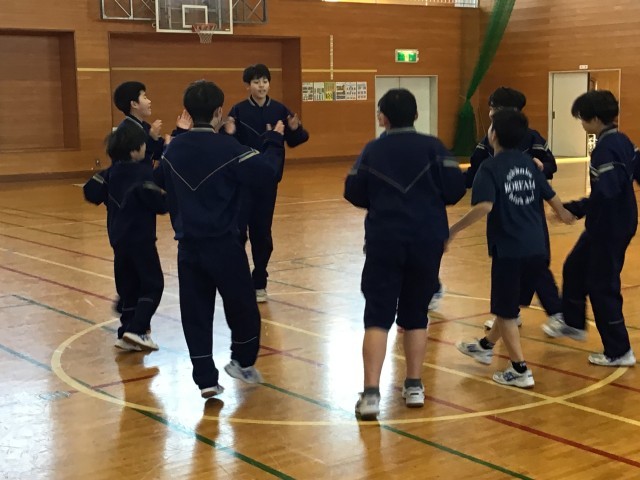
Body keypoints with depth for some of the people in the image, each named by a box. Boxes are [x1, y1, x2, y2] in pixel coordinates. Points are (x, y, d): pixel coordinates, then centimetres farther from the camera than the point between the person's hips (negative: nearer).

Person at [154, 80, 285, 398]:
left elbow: (161, 182, 21)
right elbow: (265, 171, -17)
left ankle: (206, 379, 8)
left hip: (187, 245, 5)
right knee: (242, 304, 15)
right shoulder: (227, 148, -14)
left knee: (195, 311, 9)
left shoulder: (174, 148, 4)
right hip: (223, 244, -5)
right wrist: (274, 141, 0)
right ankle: (242, 362, 27)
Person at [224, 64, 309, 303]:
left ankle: (259, 283, 18)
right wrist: (228, 134, -29)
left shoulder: (279, 110, 2)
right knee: (238, 229, -11)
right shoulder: (238, 111, -4)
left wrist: (296, 129, -14)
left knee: (262, 230, 8)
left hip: (268, 179, 2)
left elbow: (294, 141, 6)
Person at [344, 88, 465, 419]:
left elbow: (353, 194, 6)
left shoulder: (372, 151, 4)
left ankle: (371, 393, -10)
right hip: (427, 241, 1)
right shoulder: (432, 147, 0)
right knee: (415, 313, 15)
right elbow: (455, 189, -6)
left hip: (384, 241, -1)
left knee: (378, 315, -1)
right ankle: (414, 386, 20)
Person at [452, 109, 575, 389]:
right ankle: (486, 346, 43)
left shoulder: (490, 167, -10)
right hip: (536, 249, 7)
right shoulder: (528, 163, 8)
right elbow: (551, 197, 14)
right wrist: (564, 215, 35)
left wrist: (455, 229, -18)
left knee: (505, 312, 7)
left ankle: (520, 371, 8)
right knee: (510, 304, 23)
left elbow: (484, 207, -24)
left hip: (509, 251, -7)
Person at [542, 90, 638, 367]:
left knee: (602, 286, 0)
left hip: (609, 228, -10)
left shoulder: (605, 150, -23)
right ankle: (573, 324, 40)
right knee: (574, 269, 23)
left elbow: (604, 194, -30)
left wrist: (573, 209, -23)